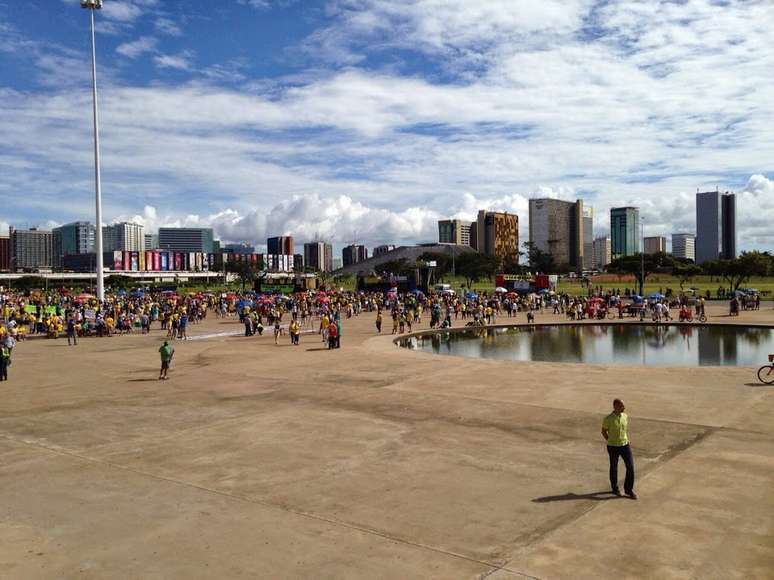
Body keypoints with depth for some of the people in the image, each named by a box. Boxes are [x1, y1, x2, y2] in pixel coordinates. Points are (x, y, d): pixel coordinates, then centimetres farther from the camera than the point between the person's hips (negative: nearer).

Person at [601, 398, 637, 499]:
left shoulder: (625, 416, -4)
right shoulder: (608, 419, -19)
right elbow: (603, 431, -3)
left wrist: (626, 440, 9)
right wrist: (611, 442, 3)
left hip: (625, 445, 4)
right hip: (613, 447, -4)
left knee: (630, 467, 1)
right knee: (614, 468, 12)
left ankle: (628, 489, 19)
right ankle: (614, 488, 33)